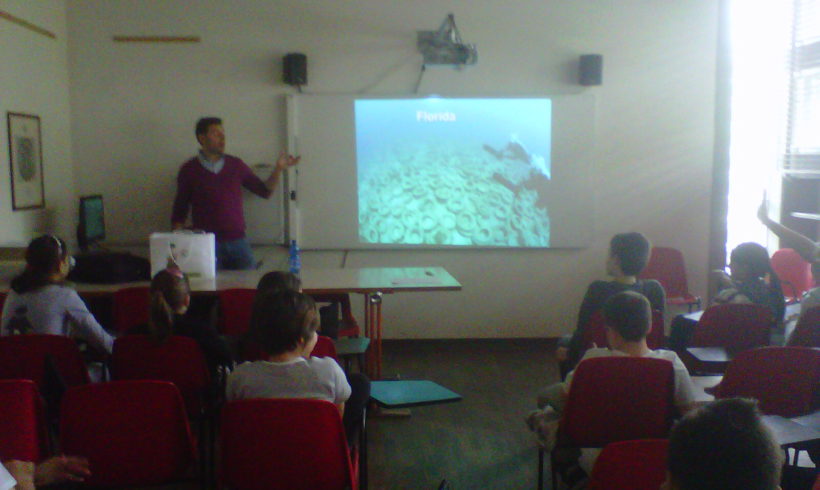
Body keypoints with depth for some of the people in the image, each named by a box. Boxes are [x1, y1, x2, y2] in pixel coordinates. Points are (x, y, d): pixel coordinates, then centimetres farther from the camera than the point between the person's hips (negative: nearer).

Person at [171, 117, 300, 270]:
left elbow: (265, 191, 14)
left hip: (238, 241, 2)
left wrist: (278, 169, -1)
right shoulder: (189, 170, 3)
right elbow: (179, 213, 7)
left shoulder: (236, 165, 10)